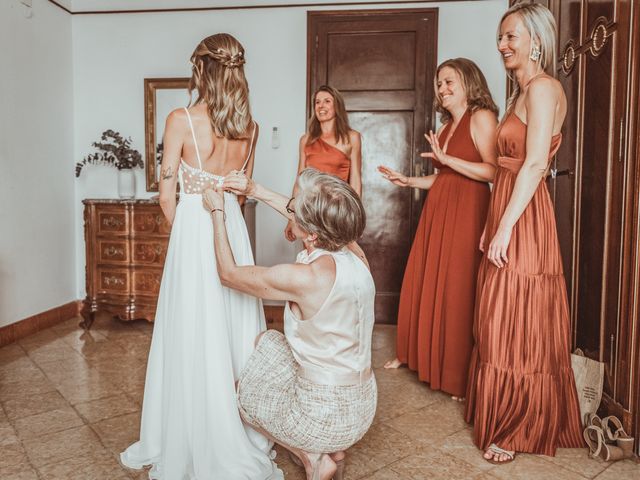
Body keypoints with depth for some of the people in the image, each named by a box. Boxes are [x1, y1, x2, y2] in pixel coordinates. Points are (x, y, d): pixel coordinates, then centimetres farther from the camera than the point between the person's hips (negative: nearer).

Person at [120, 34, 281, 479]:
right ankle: (242, 439, 31)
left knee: (194, 337, 6)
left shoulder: (181, 120, -9)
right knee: (235, 331, 15)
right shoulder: (250, 127, 5)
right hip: (233, 228, 5)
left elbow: (167, 195, -6)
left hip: (193, 228, -5)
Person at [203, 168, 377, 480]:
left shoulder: (305, 278, -30)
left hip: (328, 416, -6)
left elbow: (228, 273, -12)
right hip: (364, 405, 6)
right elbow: (313, 220, 10)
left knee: (243, 392, 22)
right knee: (268, 342, 23)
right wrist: (256, 191, 14)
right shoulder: (355, 254, -11)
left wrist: (217, 212, 0)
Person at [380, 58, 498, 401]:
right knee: (422, 284, 9)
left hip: (466, 211, -8)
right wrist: (408, 181, 17)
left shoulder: (481, 117, -4)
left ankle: (459, 376, 9)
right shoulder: (447, 125, 21)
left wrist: (447, 159, -17)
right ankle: (413, 353, 25)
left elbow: (493, 170, -16)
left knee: (457, 290, -4)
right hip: (437, 209, 8)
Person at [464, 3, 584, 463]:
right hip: (507, 216, 10)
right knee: (502, 323, 16)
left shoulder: (542, 87, -11)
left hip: (523, 220, -10)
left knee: (517, 326, 0)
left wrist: (505, 228, -20)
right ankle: (504, 418, 32)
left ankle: (515, 432, 17)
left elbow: (535, 164, -19)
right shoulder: (522, 92, 18)